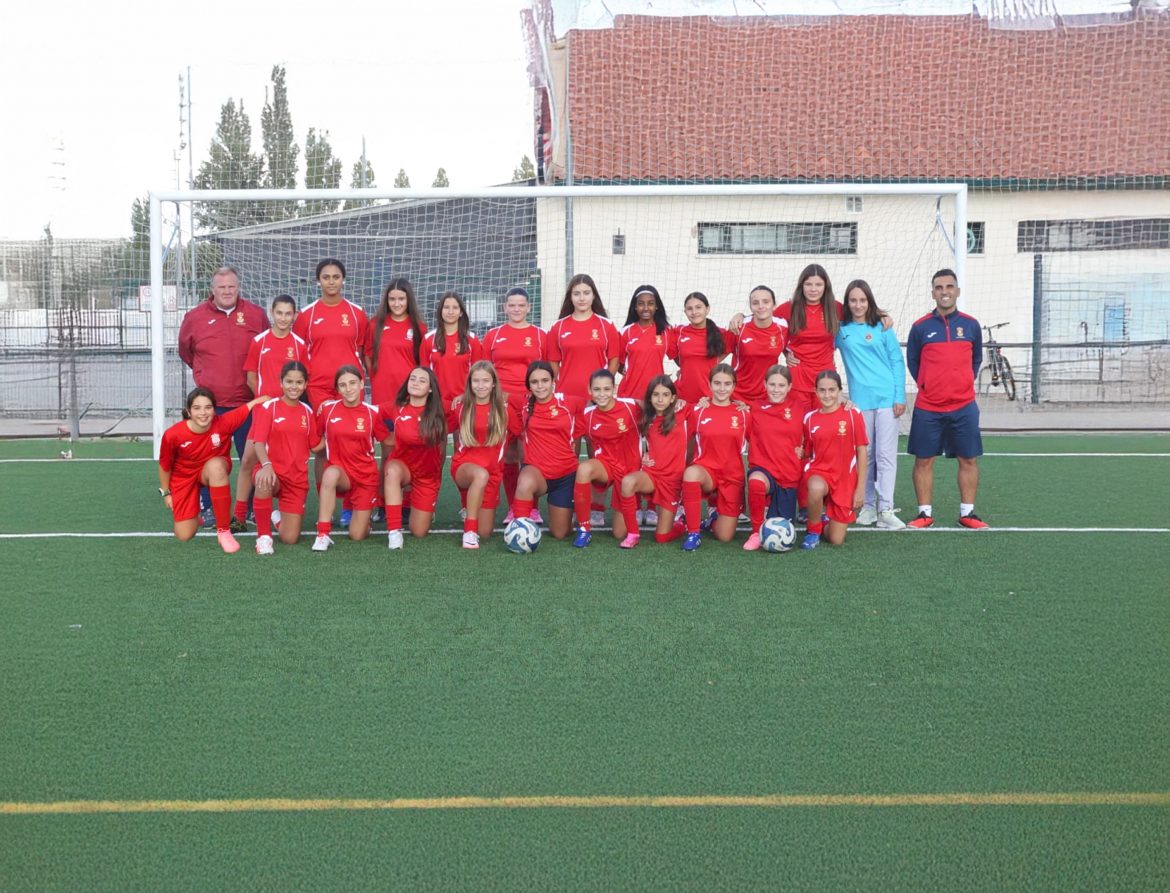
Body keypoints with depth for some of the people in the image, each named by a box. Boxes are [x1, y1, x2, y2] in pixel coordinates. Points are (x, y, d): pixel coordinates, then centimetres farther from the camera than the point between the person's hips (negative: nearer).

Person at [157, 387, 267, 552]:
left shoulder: (224, 422, -27)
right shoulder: (173, 435, -26)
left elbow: (260, 402, -23)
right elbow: (165, 466, -7)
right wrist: (166, 493, 2)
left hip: (214, 471, 0)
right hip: (184, 478, 0)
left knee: (216, 464, -40)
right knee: (184, 535, -7)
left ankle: (224, 531, -28)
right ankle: (194, 509, 33)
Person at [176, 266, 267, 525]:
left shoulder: (256, 314, 3)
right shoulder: (195, 317, 3)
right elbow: (185, 350, 19)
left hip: (247, 401, 0)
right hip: (210, 403, 0)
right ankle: (208, 509, 12)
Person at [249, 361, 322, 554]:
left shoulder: (307, 411, 8)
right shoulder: (268, 407, -5)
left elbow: (315, 446, 14)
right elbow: (258, 441, -15)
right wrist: (266, 465, -32)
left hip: (297, 478, 3)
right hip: (273, 471, -3)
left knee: (290, 539, -4)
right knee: (264, 482, -43)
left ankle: (279, 517, 34)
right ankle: (263, 536, -23)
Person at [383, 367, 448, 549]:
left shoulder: (438, 411, -11)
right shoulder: (397, 408, -10)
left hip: (428, 475, 1)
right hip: (402, 466, -1)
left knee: (419, 532, 1)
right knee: (392, 470, -40)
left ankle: (421, 506, 38)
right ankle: (394, 532, -34)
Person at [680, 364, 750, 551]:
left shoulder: (743, 414, 1)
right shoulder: (699, 411, -1)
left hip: (732, 476, 1)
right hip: (706, 469, -1)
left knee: (725, 537, -2)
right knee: (691, 473, -40)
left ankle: (716, 517, 37)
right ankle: (693, 533, -25)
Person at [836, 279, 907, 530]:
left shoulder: (882, 327, 3)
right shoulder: (840, 330, 7)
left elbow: (897, 361, 3)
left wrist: (900, 396, -3)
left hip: (887, 398, -2)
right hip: (860, 400, 2)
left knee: (886, 454, -5)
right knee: (864, 455, 6)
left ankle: (885, 510, -6)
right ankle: (868, 506, 14)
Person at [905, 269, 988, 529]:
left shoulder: (971, 325, 5)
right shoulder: (920, 327, 0)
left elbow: (976, 359, 17)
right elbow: (912, 361, 11)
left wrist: (964, 384, 9)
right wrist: (927, 386, 6)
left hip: (964, 406, 1)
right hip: (927, 408, -1)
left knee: (968, 460, 3)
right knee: (924, 460, 1)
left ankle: (967, 512, 13)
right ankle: (925, 513, 10)